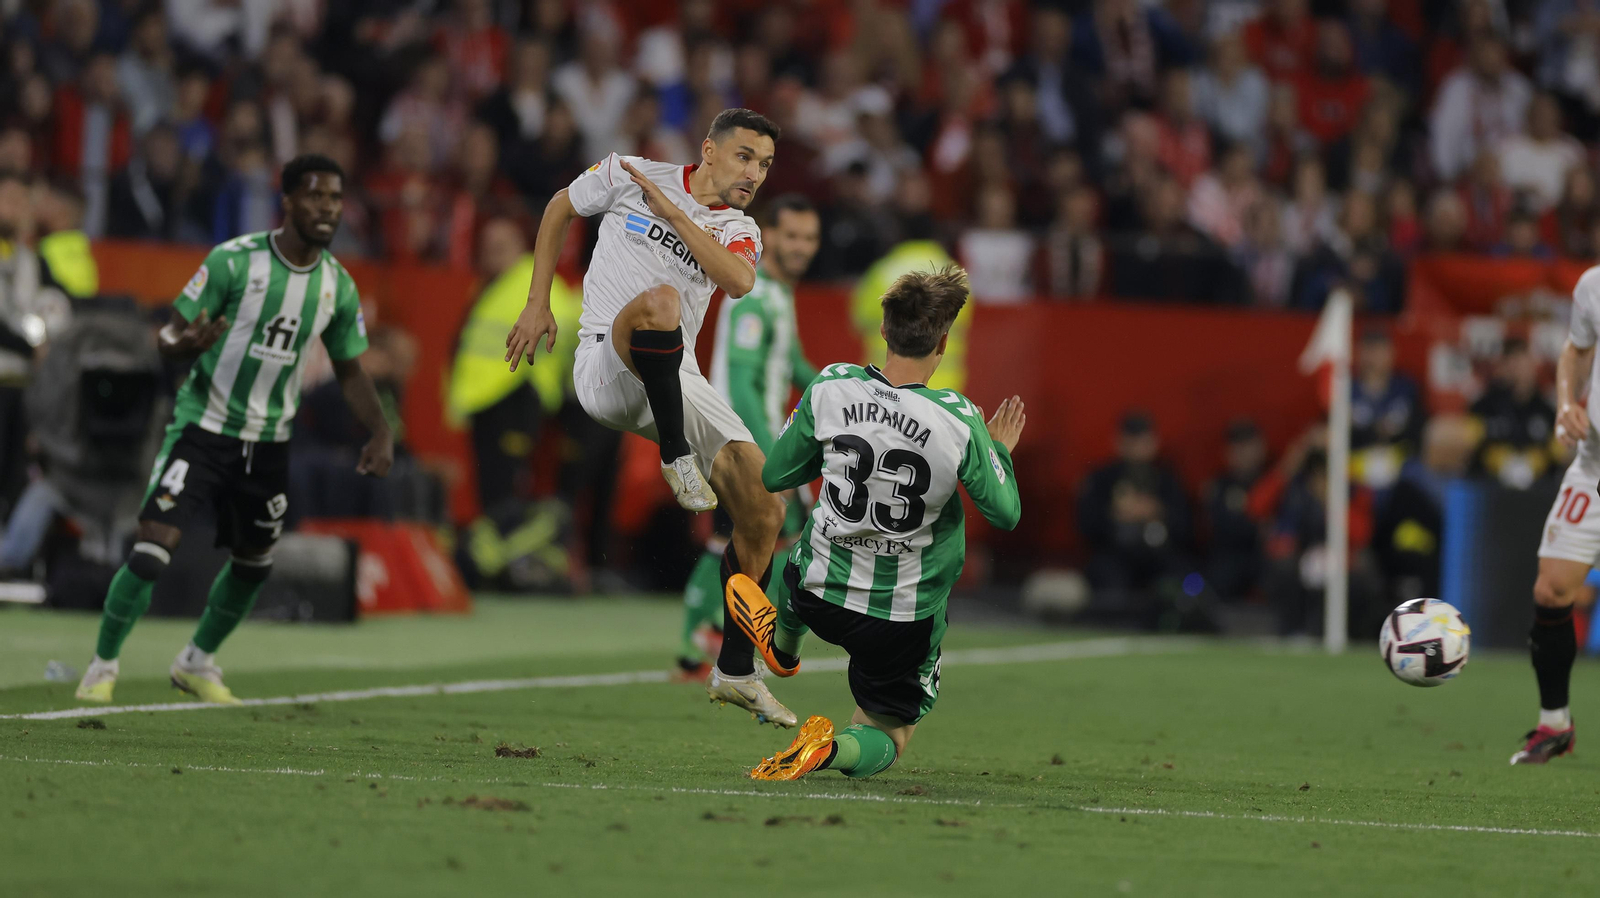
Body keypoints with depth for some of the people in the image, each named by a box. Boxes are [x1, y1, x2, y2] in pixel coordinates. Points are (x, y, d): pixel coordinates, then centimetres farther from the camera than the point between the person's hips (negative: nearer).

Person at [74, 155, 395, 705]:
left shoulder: (338, 286, 0)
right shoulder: (234, 261, -15)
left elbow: (350, 371, 13)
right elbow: (170, 337, -11)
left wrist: (380, 433, -2)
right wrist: (186, 344, -36)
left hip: (268, 441, 5)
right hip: (203, 427, -5)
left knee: (254, 561, 13)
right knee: (155, 545, -15)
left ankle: (197, 663, 35)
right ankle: (103, 666, 1)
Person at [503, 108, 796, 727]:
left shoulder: (739, 231, 9)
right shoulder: (631, 176, 2)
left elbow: (739, 281, -15)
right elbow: (560, 209, 18)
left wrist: (674, 213, -16)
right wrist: (537, 305, 12)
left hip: (674, 384, 5)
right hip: (605, 368, -5)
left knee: (763, 512, -4)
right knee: (661, 299, -40)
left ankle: (735, 672, 8)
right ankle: (676, 458, -31)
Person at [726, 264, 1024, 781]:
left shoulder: (830, 389, -15)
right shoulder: (959, 420, -21)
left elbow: (774, 476, -3)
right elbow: (1005, 515, -10)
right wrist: (1000, 450, 8)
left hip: (818, 595, 3)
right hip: (907, 615, -3)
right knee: (887, 739, 16)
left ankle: (783, 644, 62)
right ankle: (834, 749, -16)